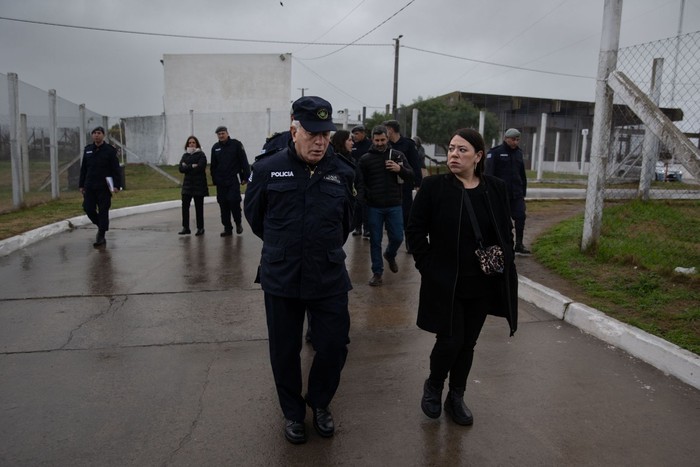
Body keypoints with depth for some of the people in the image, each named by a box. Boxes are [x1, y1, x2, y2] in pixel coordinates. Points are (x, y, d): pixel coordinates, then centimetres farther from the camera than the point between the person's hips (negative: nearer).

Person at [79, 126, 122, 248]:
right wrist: (81, 185, 13)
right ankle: (101, 226, 28)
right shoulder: (87, 150, 11)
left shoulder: (110, 150, -3)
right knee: (88, 209, 3)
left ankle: (101, 237, 6)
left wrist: (117, 185, -13)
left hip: (104, 187, -4)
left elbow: (116, 169, -6)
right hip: (89, 187, 5)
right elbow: (83, 169, 16)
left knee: (103, 211, -1)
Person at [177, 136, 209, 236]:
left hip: (199, 185, -4)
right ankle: (185, 228, 6)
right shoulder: (185, 155, 13)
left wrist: (187, 167, -8)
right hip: (187, 184, 4)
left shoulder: (201, 154, -1)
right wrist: (192, 166, -11)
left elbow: (200, 167, -17)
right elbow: (181, 168, 1)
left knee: (199, 207, 1)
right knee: (185, 206, -1)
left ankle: (200, 228, 11)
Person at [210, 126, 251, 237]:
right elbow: (213, 165, 17)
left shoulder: (236, 144, -1)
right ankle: (227, 228, 13)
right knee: (223, 205, 5)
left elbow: (244, 161, -4)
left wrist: (245, 177, -8)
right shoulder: (215, 147, 11)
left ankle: (238, 222, 11)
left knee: (234, 201, -13)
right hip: (221, 182, 4)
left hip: (234, 180, -4)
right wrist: (214, 179, 13)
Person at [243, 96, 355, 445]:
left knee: (334, 347, 7)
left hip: (330, 280, 1)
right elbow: (253, 214, 10)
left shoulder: (342, 172, -2)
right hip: (281, 279, -1)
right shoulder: (268, 169, -7)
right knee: (285, 351, 12)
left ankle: (319, 403, 36)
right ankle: (292, 412, 36)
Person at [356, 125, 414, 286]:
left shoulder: (398, 155, 5)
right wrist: (362, 196, -22)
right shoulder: (365, 159, 1)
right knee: (375, 241, 5)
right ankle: (377, 272, 17)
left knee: (397, 237, 5)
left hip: (394, 206, 1)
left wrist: (400, 169, -16)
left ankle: (390, 255, 38)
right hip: (374, 207, -1)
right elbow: (360, 182, -3)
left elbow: (411, 177, 4)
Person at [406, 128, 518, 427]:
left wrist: (504, 265, 0)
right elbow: (415, 230, -5)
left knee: (468, 342, 13)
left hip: (482, 284, 3)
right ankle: (433, 386, 28)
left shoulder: (495, 189, 1)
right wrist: (428, 266, -8)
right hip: (445, 282, -3)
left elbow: (506, 232, 10)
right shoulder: (434, 187, -8)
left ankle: (456, 397, 32)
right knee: (450, 341, -1)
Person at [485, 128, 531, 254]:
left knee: (520, 216, -3)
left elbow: (522, 174, 20)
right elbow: (489, 173, -11)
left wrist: (523, 191, 17)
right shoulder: (495, 152, -5)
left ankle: (519, 245, 4)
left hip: (517, 193, 5)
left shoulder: (518, 153, 14)